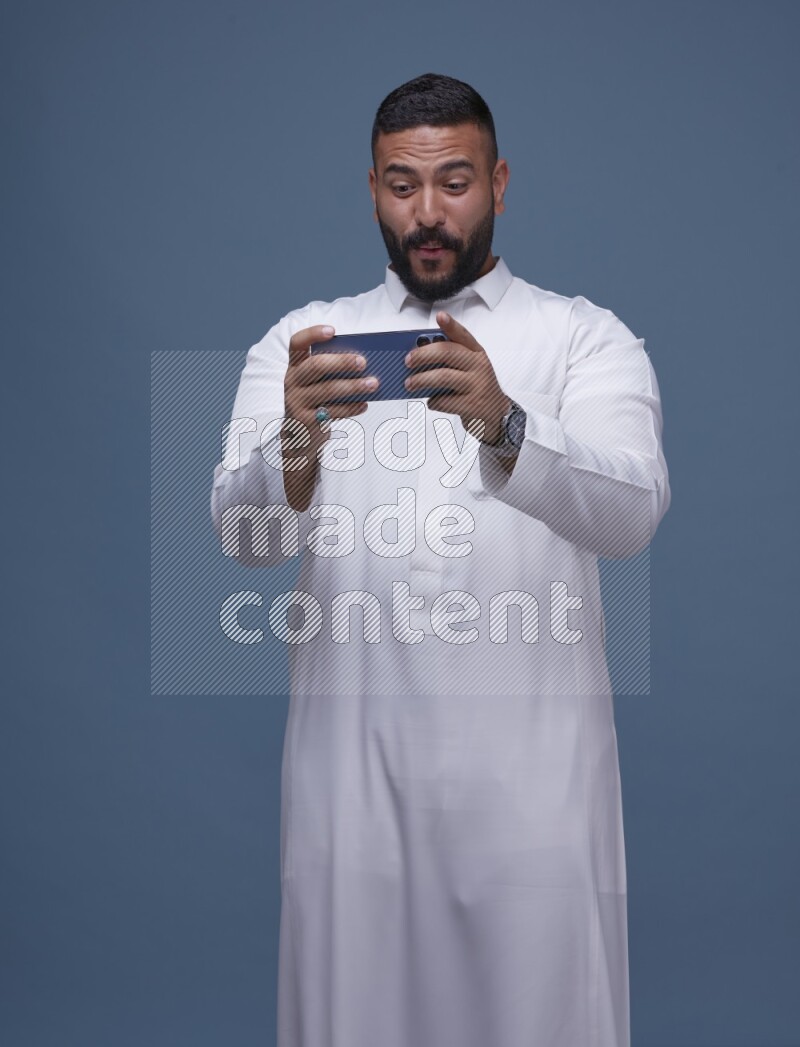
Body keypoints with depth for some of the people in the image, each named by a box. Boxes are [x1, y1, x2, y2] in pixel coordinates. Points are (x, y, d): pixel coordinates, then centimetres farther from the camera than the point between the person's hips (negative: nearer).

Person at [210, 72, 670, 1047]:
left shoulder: (586, 337, 3)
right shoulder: (302, 341, 9)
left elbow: (632, 511, -15)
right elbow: (242, 531, -6)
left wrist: (502, 427, -33)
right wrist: (297, 445, -28)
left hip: (533, 758, -1)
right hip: (353, 752, 2)